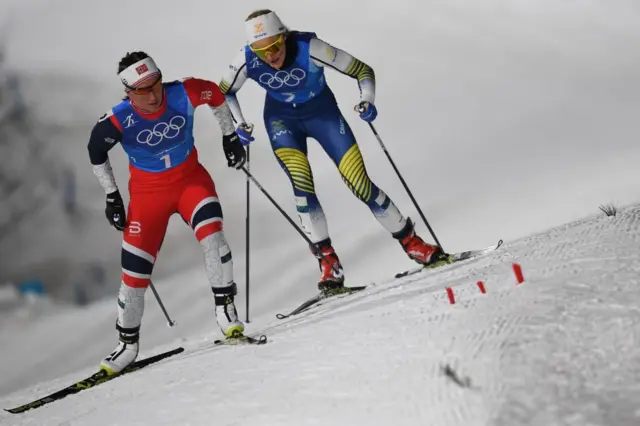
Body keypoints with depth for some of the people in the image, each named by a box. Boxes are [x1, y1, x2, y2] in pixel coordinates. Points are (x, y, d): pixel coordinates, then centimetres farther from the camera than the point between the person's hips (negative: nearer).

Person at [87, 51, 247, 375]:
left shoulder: (183, 94, -22)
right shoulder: (118, 121, -23)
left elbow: (215, 95, 1)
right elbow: (96, 152, -2)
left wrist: (230, 138, 9)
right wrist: (112, 197, 3)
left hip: (191, 179, 0)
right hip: (148, 192, 0)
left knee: (211, 233, -28)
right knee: (135, 270, 0)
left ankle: (224, 306, -10)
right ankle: (128, 343, 19)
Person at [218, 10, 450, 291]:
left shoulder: (309, 49, -32)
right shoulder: (247, 60, -24)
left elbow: (363, 70, -21)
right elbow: (223, 93, -3)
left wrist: (367, 100, -37)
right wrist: (238, 125, -15)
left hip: (322, 111, -1)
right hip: (281, 118, 2)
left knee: (359, 182, -8)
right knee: (301, 184, -21)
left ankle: (411, 242, 6)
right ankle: (327, 261, -12)